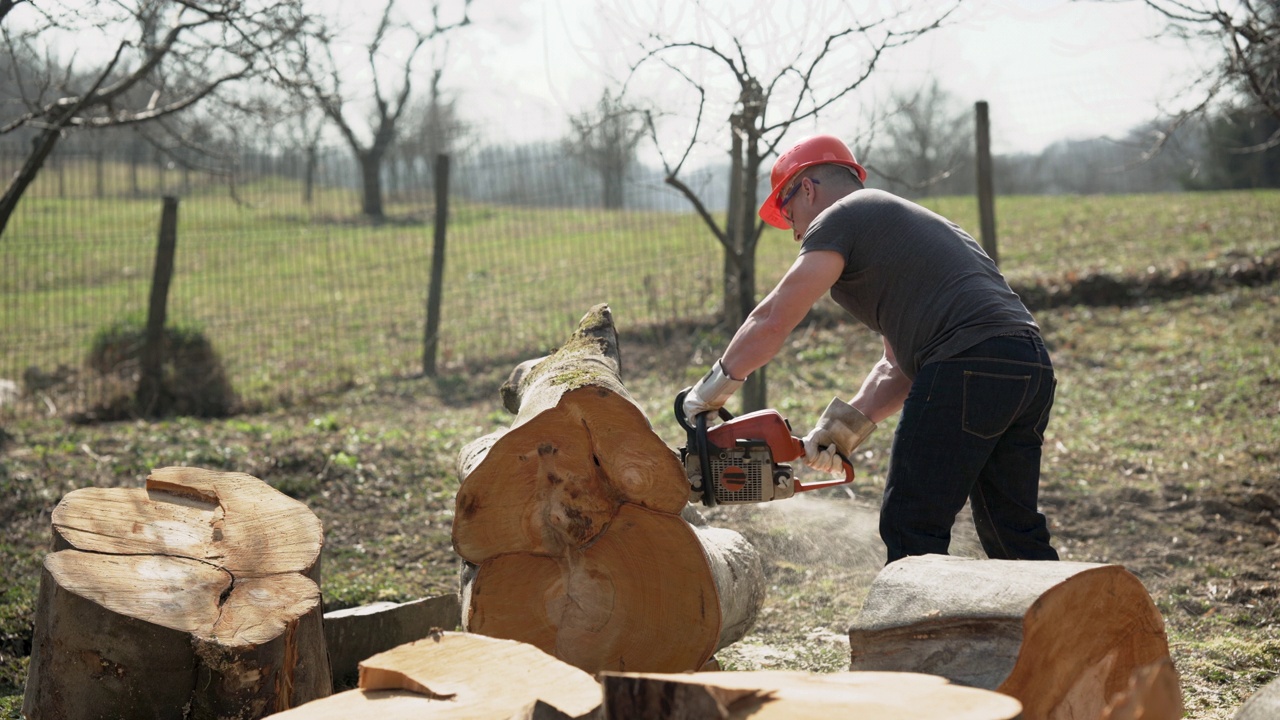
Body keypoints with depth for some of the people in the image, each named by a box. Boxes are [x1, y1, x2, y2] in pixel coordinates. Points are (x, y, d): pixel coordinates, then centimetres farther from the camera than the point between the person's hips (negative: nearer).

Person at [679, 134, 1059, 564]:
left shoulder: (840, 217, 5)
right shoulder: (910, 222, 32)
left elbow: (773, 321, -3)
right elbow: (898, 365, 24)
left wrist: (712, 390, 8)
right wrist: (847, 425, 14)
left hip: (968, 365, -9)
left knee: (912, 532, -1)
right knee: (1014, 532, 16)